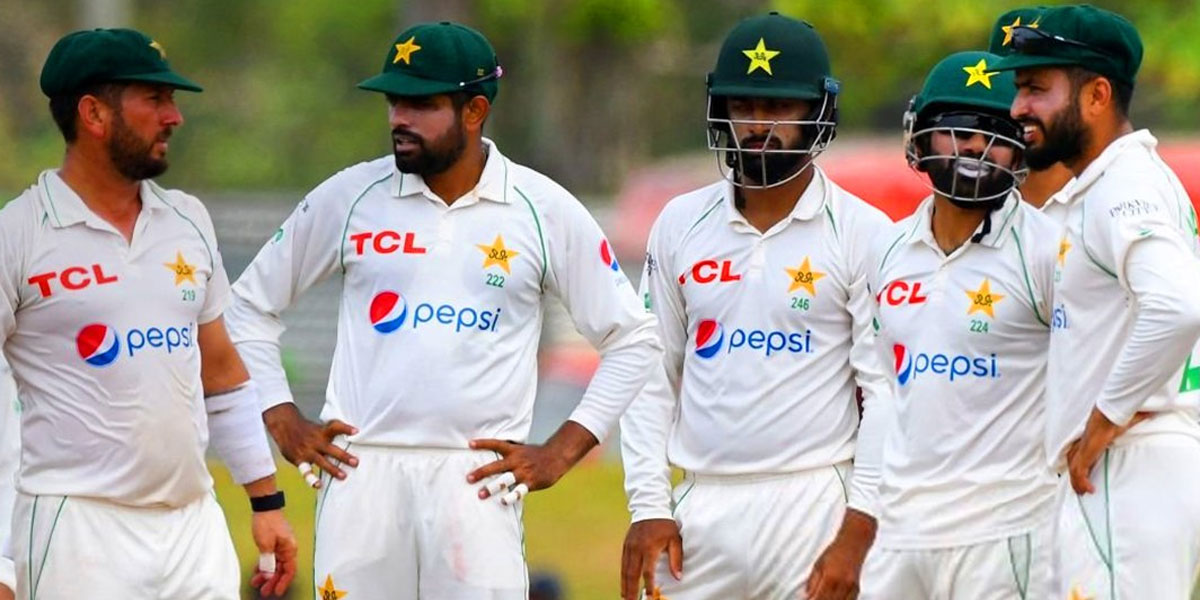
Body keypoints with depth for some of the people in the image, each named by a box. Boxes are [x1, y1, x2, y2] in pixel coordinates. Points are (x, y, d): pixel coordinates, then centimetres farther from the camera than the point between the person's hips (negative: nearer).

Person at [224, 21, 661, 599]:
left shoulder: (544, 210, 3)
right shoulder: (350, 196, 6)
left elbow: (632, 339, 9)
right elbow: (250, 303, 17)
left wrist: (560, 453, 2)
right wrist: (283, 422, 7)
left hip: (477, 480, -1)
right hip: (360, 471, 2)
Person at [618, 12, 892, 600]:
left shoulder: (861, 234, -2)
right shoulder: (681, 225, 10)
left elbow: (890, 399, -5)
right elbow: (652, 379, 13)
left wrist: (858, 532, -11)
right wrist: (648, 507, 4)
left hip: (812, 503, -4)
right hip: (700, 507, 4)